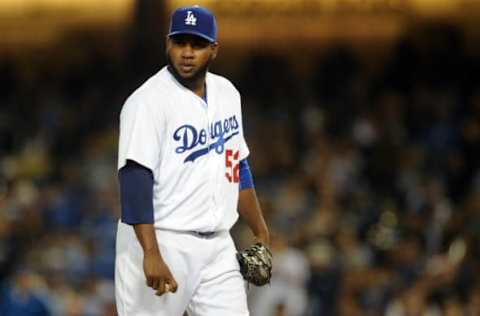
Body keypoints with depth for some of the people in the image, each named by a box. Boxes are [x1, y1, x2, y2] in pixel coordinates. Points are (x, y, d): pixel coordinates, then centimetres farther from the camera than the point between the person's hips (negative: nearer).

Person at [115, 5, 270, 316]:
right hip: (162, 243, -7)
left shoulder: (227, 93, 11)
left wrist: (260, 232, 21)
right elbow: (135, 179, -22)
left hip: (218, 248, 7)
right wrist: (150, 254, -30)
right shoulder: (148, 101, -13)